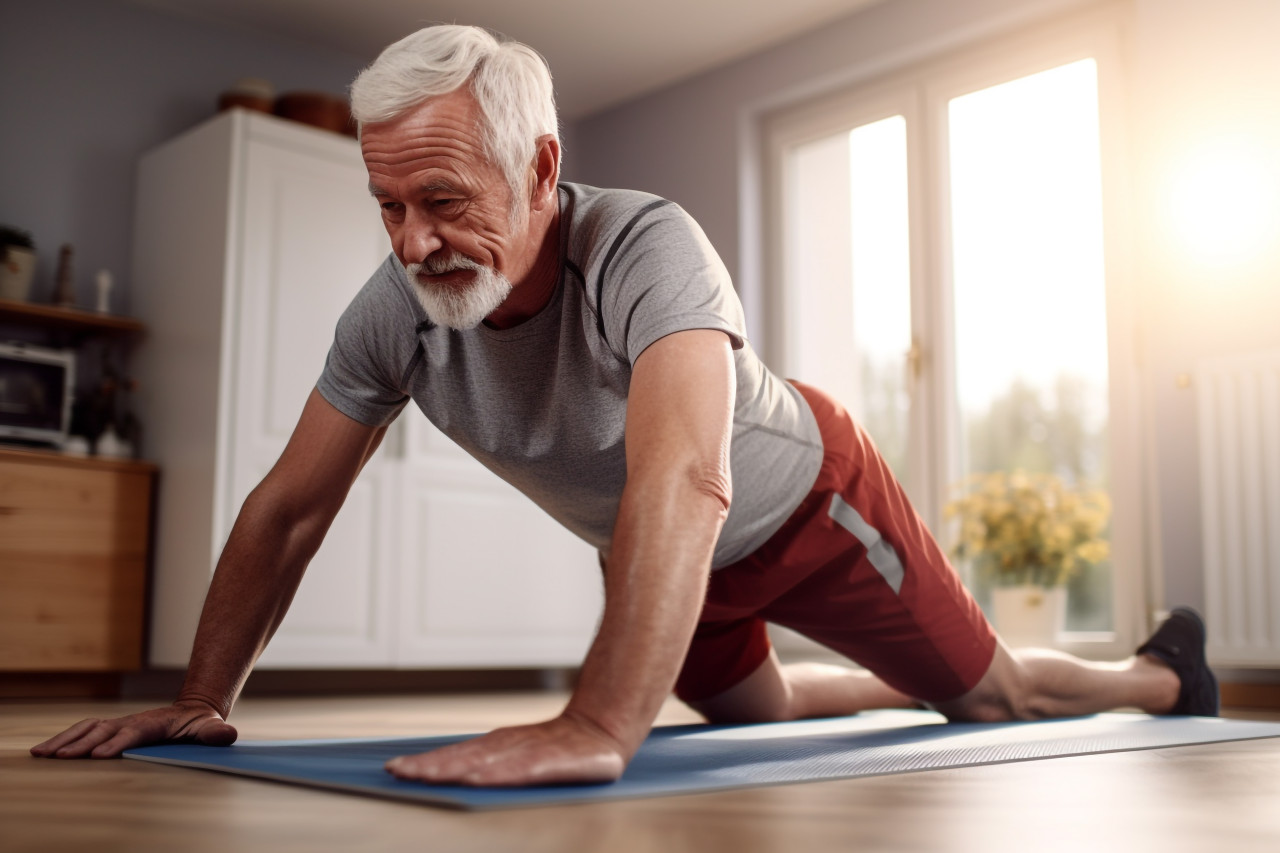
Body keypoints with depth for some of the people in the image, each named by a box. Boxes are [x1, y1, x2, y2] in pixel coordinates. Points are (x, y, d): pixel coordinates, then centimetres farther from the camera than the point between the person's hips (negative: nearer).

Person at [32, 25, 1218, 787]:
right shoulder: (393, 311, -24)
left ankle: (1164, 672, 42)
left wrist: (598, 728, -66)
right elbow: (287, 510, -14)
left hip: (803, 497, -5)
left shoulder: (645, 248, -41)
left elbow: (687, 483, -56)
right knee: (761, 712, 28)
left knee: (993, 696, 10)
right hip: (669, 561, 5)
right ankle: (901, 685, 59)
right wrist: (203, 700, -16)